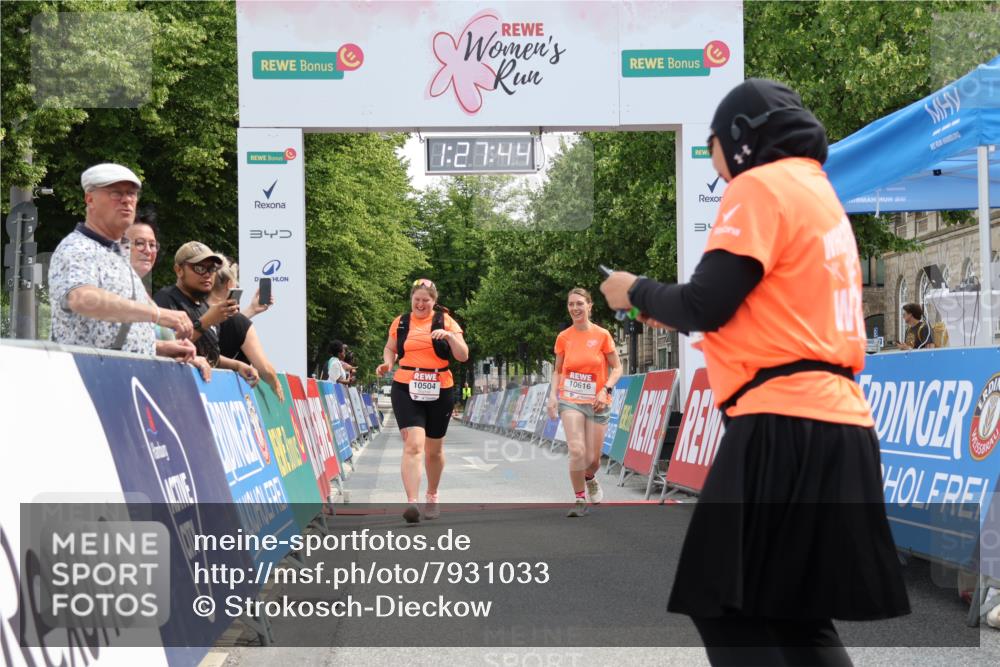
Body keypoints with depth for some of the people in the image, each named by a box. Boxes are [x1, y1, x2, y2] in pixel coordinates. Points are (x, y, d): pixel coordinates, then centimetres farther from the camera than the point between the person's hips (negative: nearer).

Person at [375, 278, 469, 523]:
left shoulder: (446, 321, 2)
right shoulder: (400, 323, 6)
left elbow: (463, 356, -4)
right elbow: (390, 348, 22)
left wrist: (449, 335, -21)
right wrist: (387, 363, 0)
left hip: (439, 392, 1)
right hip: (406, 391, -1)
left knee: (434, 449, 14)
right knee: (413, 444, -18)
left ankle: (432, 496, 36)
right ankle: (411, 502, -25)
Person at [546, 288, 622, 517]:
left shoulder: (602, 335, -5)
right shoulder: (563, 337, 1)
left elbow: (617, 368, 1)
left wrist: (605, 389, -14)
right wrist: (553, 394, -3)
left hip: (597, 403, 0)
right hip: (570, 401, 0)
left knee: (592, 459, 3)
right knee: (577, 451, -19)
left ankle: (590, 478, 40)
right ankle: (579, 499, -2)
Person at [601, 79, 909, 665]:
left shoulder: (759, 186, -5)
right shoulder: (819, 192, 23)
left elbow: (706, 305, -12)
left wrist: (637, 293, 6)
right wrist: (676, 314, 21)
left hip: (787, 426, -9)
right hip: (835, 422, 9)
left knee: (727, 606, -5)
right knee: (794, 615, 13)